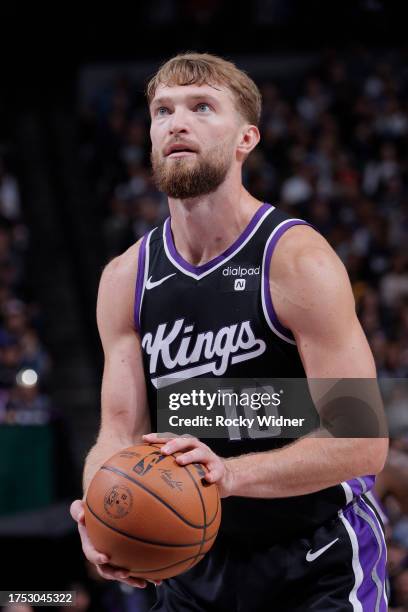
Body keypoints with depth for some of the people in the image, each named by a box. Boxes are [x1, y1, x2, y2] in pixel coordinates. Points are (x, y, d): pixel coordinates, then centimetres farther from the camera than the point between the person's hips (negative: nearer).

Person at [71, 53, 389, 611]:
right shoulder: (124, 280, 0)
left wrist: (231, 473, -35)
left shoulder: (298, 261, -17)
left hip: (318, 565, -5)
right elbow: (120, 432, -2)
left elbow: (363, 443, -21)